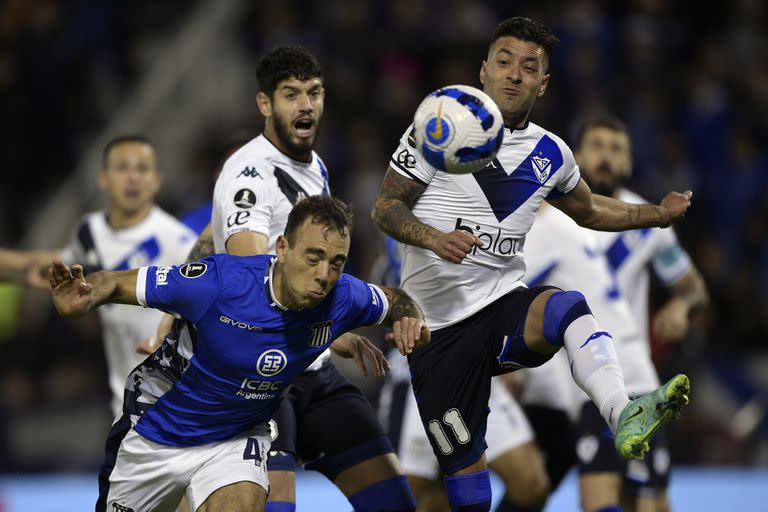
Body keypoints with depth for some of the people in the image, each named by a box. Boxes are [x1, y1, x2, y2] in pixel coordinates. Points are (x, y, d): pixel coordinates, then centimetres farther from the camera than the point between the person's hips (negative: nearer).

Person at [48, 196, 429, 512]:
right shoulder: (217, 281, -32)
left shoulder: (342, 298, -20)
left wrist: (408, 319, -19)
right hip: (158, 433, -2)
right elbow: (115, 283, -22)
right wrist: (83, 300, -44)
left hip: (237, 440, 2)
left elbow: (391, 299, 5)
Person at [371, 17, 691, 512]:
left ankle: (625, 417, -58)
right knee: (466, 472, -7)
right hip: (438, 324, -2)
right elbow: (386, 206, -1)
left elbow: (588, 211, 30)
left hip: (503, 305, 2)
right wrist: (435, 239, -20)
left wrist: (659, 213, 17)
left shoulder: (551, 155, 11)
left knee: (568, 306, -34)